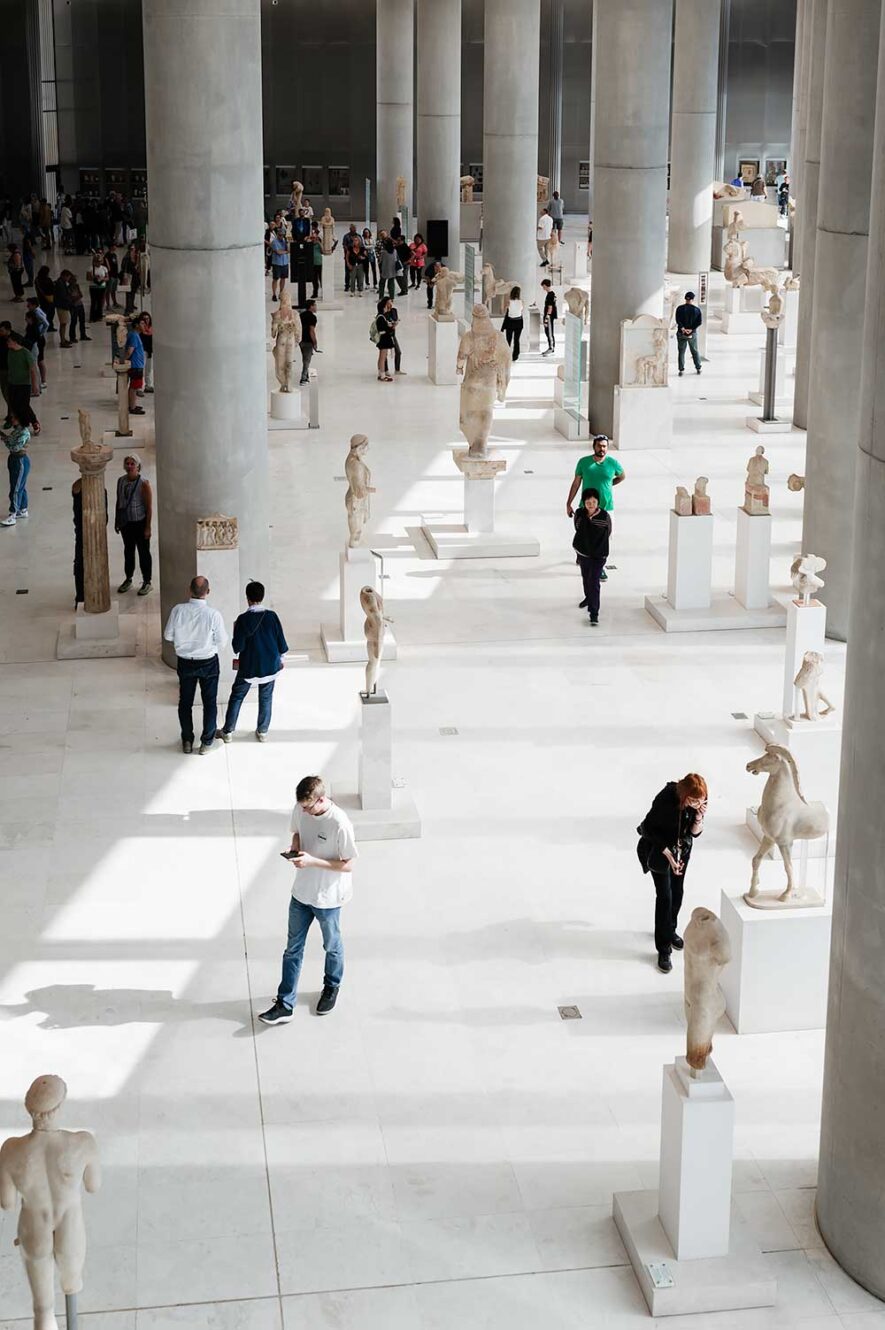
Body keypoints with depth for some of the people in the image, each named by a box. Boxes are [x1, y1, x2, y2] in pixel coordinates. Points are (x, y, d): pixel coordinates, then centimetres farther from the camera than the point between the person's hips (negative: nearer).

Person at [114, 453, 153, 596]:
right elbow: (118, 502, 10)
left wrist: (148, 527, -15)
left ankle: (146, 582, 21)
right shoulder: (121, 481, -2)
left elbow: (149, 507, -15)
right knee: (128, 551, 19)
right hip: (126, 523, 5)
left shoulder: (144, 484, -19)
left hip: (140, 523, -5)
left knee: (144, 552, 7)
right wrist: (116, 521, 13)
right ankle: (128, 579, 34)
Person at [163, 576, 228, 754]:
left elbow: (168, 635, -5)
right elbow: (222, 642, -12)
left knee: (185, 701, 19)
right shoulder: (213, 614, -23)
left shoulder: (178, 610, -18)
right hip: (208, 662, -2)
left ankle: (187, 741, 29)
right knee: (209, 702, 16)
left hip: (185, 662, 2)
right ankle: (206, 742, 24)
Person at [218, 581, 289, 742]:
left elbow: (237, 647, -13)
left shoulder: (243, 619, -16)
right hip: (270, 665, 2)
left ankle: (228, 732, 17)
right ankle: (263, 732, 22)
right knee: (266, 698, 16)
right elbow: (281, 642, -3)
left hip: (248, 667, -2)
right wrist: (281, 659, 13)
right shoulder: (271, 616, -10)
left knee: (236, 697, 13)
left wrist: (235, 631, 4)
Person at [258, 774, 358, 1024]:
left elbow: (348, 865, -21)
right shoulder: (300, 810, -10)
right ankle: (284, 1005, 18)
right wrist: (295, 849, -12)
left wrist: (312, 861, -30)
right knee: (293, 949, 10)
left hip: (328, 898, -5)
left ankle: (331, 988, 45)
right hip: (301, 892, 5)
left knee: (332, 947, 19)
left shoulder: (340, 823, -29)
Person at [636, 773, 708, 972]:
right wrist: (669, 855, -23)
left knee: (677, 892, 16)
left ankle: (670, 930, 41)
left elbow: (695, 833, -10)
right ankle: (664, 949, 0)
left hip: (681, 849, 5)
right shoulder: (665, 799, -34)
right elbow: (648, 830, -21)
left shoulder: (698, 802, -19)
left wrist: (699, 816, -30)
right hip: (658, 848, -5)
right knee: (664, 896, -6)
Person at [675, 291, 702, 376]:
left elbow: (678, 320, -15)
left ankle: (681, 370, 1)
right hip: (693, 333, 1)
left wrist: (683, 329, -16)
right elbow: (699, 321, -9)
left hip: (681, 334, -1)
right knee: (695, 351, 16)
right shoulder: (697, 310, -3)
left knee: (681, 352, 6)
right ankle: (698, 368, 22)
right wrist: (691, 329, -12)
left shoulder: (680, 308, -6)